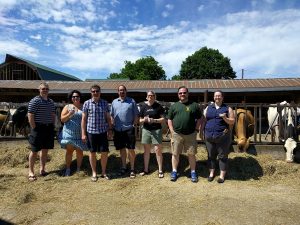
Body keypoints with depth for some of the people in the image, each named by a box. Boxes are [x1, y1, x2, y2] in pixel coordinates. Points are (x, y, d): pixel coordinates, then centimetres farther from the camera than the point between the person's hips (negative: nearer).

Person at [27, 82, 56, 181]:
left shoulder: (51, 102, 13)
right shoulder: (35, 101, -8)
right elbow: (30, 116, -12)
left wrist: (52, 126, 11)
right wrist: (34, 129, -14)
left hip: (49, 128, 6)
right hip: (38, 128, -6)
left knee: (45, 150, 11)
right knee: (34, 150, 0)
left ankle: (42, 169, 23)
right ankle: (31, 172, 10)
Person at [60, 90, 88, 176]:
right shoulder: (67, 107, 5)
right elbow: (62, 119, 1)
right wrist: (69, 114, -17)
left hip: (80, 133, 1)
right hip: (69, 133, 0)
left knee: (80, 151, 7)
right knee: (69, 150, 3)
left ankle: (79, 168, 20)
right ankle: (68, 169, 14)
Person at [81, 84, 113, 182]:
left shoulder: (105, 103, 5)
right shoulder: (87, 103, 0)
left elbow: (108, 118, 9)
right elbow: (84, 119, 1)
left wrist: (110, 130, 5)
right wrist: (83, 133, -3)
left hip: (103, 132, 1)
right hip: (91, 131, -1)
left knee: (104, 152, 4)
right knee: (92, 152, 9)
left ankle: (103, 172, 22)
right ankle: (94, 173, 24)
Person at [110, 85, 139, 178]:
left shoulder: (131, 101, 4)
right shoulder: (114, 102, 12)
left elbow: (136, 115, 3)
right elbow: (112, 116, 14)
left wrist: (134, 125, -7)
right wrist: (112, 126, 5)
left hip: (129, 129, -3)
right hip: (118, 130, 3)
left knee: (131, 149, 0)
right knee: (122, 149, 13)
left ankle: (132, 169, 12)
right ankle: (124, 167, 27)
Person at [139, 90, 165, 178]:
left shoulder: (158, 106, -2)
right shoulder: (143, 106, 5)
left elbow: (163, 119, -3)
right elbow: (140, 120, 8)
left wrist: (154, 120, -19)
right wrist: (144, 120, -15)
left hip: (156, 130, -3)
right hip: (146, 130, 3)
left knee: (158, 150, -1)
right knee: (146, 150, 11)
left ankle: (160, 170, 11)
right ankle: (146, 169, 23)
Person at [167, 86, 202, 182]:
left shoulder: (194, 105, 5)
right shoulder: (174, 106, 7)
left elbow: (199, 119, 8)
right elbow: (169, 120, 8)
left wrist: (196, 129, -1)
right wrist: (172, 132, 0)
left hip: (190, 135, -1)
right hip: (177, 134, 1)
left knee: (191, 154, 7)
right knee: (175, 154, 8)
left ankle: (193, 172, 21)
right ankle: (174, 171, 22)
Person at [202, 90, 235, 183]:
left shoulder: (227, 108, 5)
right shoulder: (208, 108, 12)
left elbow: (232, 122, 1)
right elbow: (204, 121, 12)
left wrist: (225, 118, -17)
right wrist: (201, 132, 6)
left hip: (222, 136, -2)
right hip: (209, 136, 3)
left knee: (222, 156, 4)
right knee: (211, 155, 11)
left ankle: (222, 175, 16)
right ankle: (211, 173, 24)